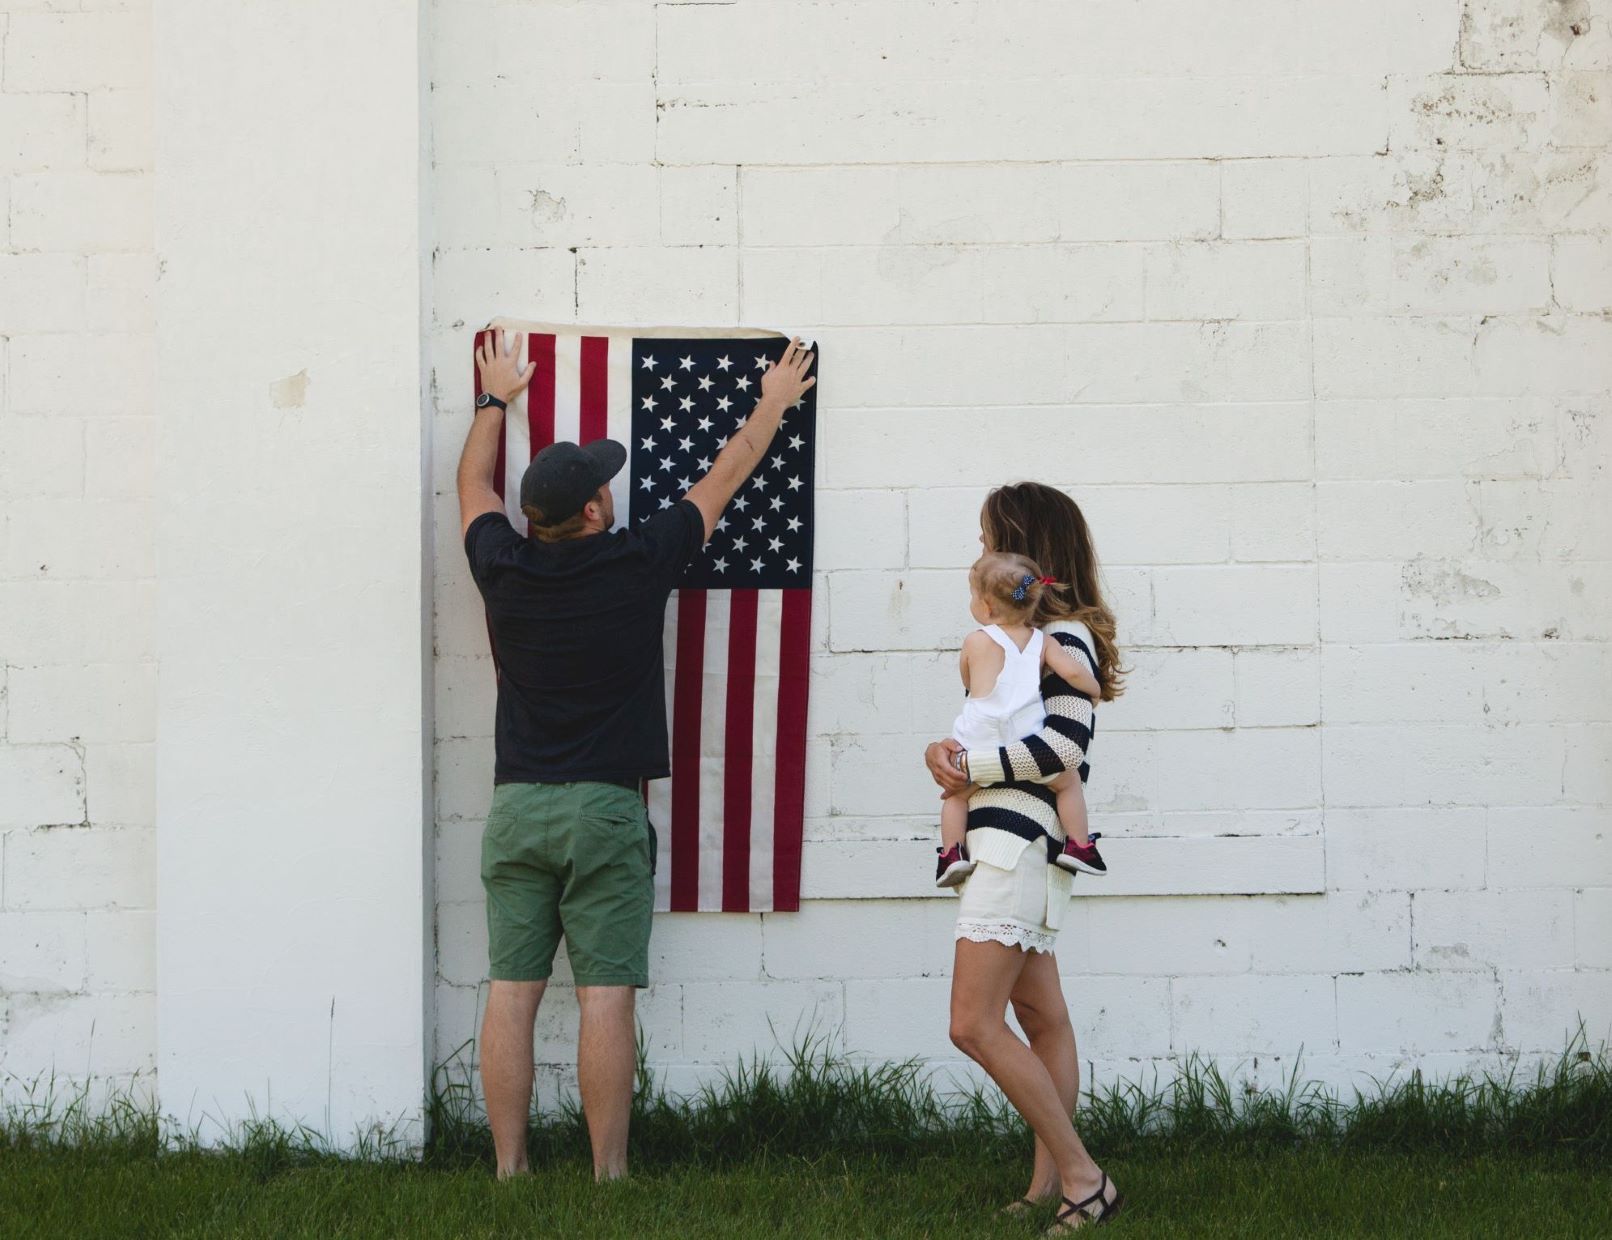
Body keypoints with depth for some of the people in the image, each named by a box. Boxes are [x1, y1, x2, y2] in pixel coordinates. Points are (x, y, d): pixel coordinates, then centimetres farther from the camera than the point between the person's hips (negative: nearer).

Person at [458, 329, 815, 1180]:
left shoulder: (504, 569, 1)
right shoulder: (637, 565, -5)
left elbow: (474, 483, 23)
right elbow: (722, 479, 11)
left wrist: (496, 398, 39)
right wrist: (773, 406, 27)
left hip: (517, 807, 3)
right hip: (606, 808, -3)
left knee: (511, 993, 2)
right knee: (605, 998, -4)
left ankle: (509, 1172, 2)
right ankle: (609, 1175, -3)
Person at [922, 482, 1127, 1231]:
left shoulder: (1063, 637, -10)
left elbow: (1063, 747, -20)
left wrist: (968, 766, -13)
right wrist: (946, 753, -2)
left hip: (1018, 840, -10)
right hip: (1005, 843, 10)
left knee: (974, 1025, -14)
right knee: (1042, 1021, 9)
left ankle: (1083, 1177, -12)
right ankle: (1051, 1185, 11)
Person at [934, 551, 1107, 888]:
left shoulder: (976, 642, 1)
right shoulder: (1042, 642, 5)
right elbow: (1073, 673, -5)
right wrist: (1095, 690, 17)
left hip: (980, 744, -1)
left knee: (956, 795, 23)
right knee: (1068, 782, 24)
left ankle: (953, 852, 11)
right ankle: (1077, 845, 15)